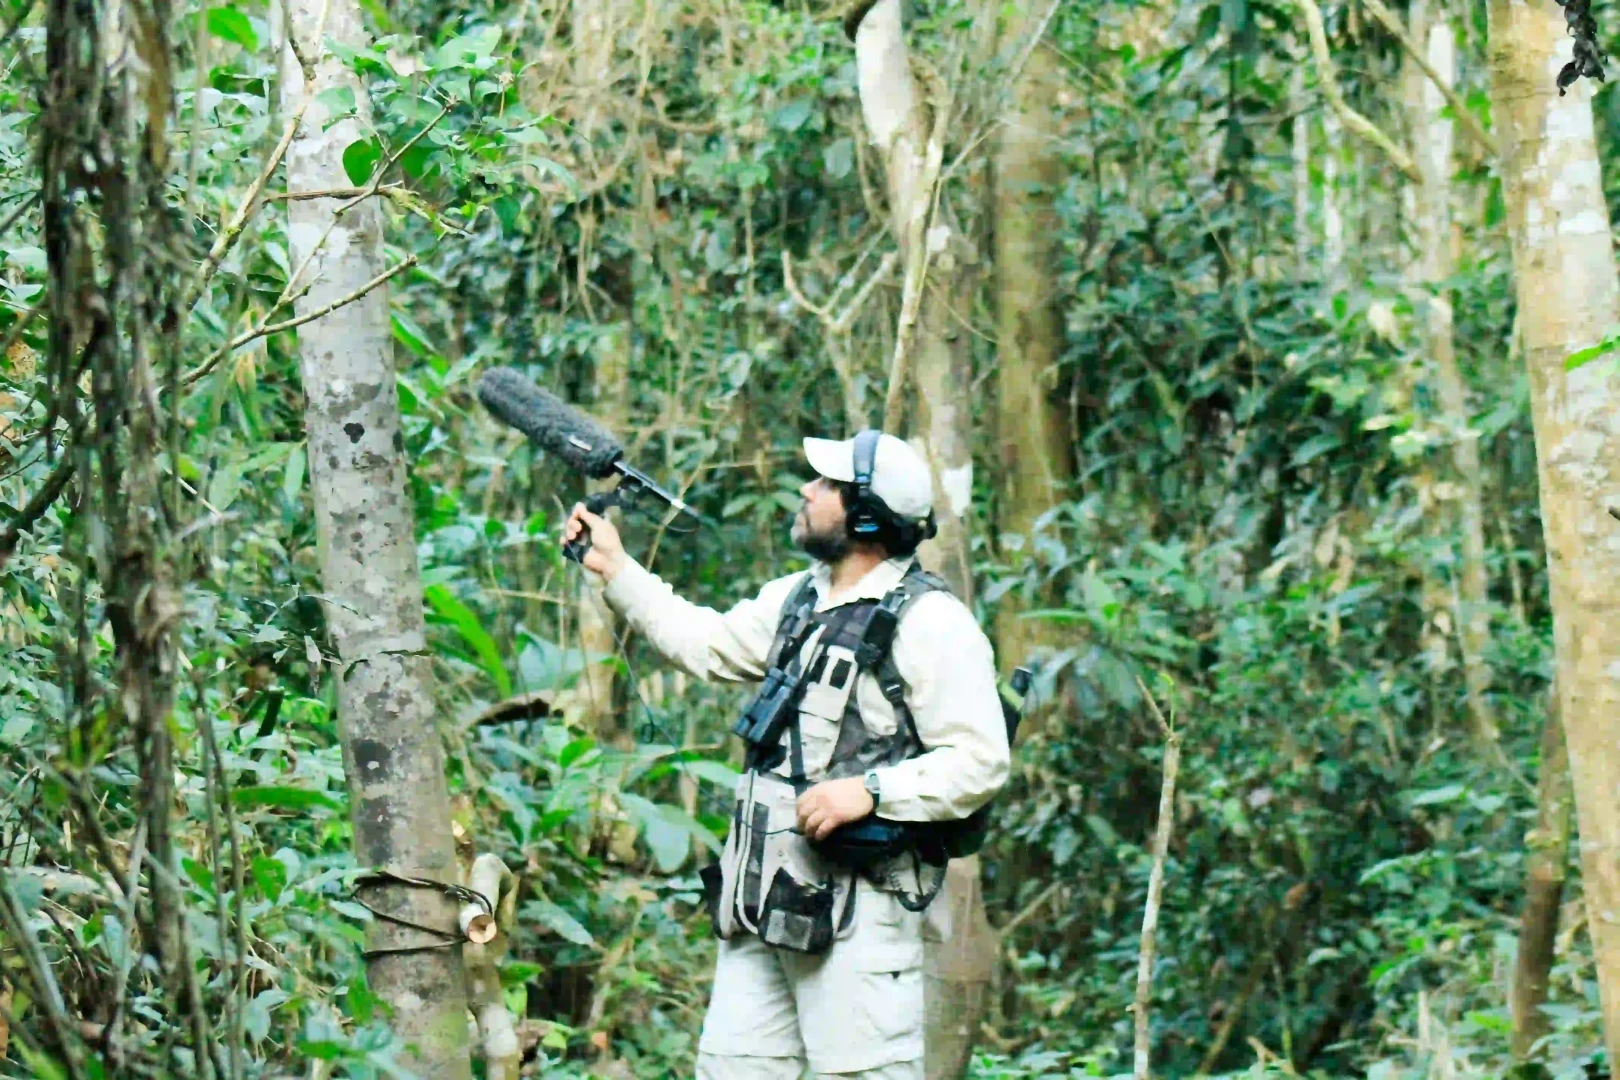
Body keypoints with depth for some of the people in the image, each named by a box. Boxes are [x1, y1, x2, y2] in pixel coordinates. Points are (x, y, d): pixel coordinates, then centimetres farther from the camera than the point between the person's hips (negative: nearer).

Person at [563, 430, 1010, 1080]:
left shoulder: (929, 623, -11)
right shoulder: (797, 599, 16)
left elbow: (980, 762, -15)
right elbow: (705, 645, 30)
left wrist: (870, 791, -24)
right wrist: (614, 567, 29)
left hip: (858, 905, -9)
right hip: (764, 903, 9)